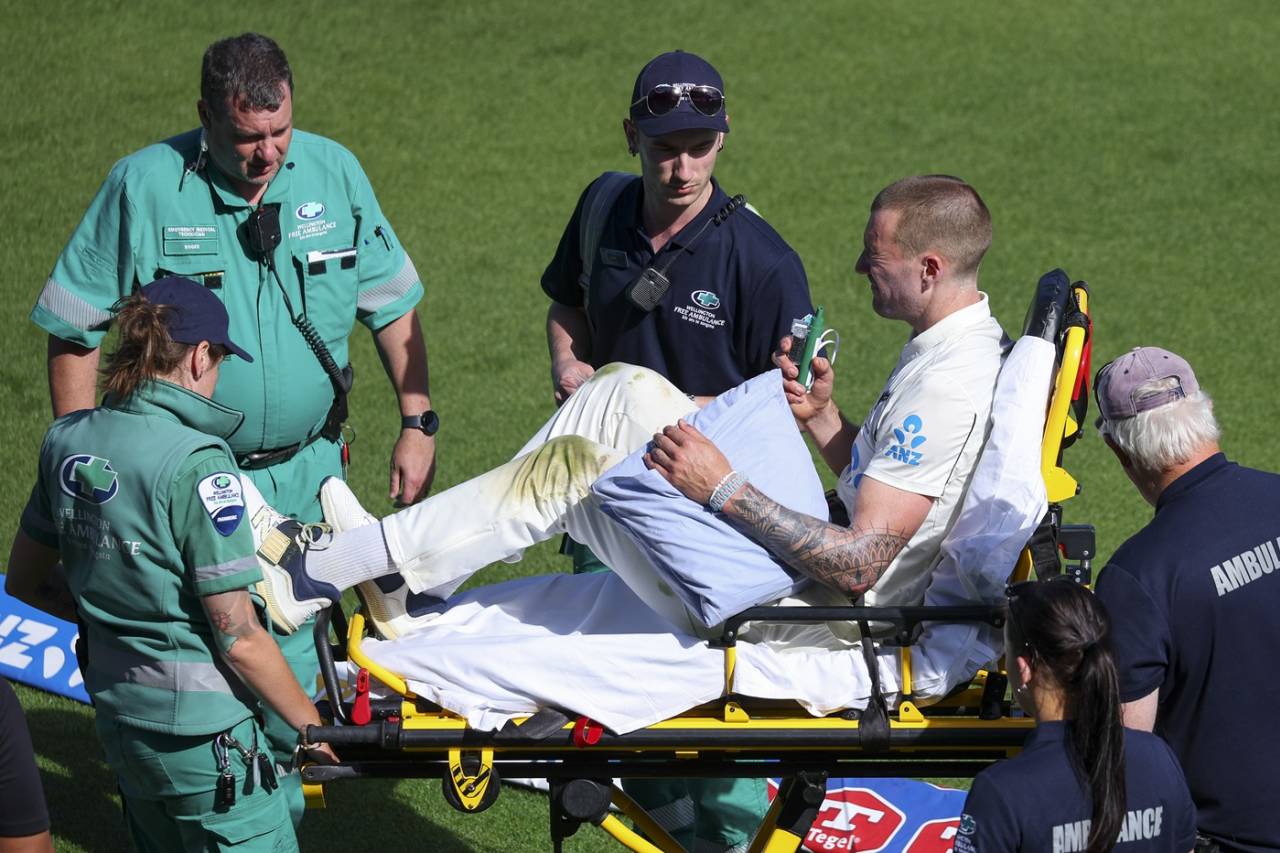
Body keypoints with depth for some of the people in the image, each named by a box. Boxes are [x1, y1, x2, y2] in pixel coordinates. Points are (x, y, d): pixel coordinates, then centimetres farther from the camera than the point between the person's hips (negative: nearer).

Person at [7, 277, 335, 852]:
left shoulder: (67, 442, 1)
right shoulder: (197, 461, -20)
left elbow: (27, 582, 13)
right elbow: (239, 639, -18)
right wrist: (312, 725, -6)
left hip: (116, 713, 8)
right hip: (200, 729, -8)